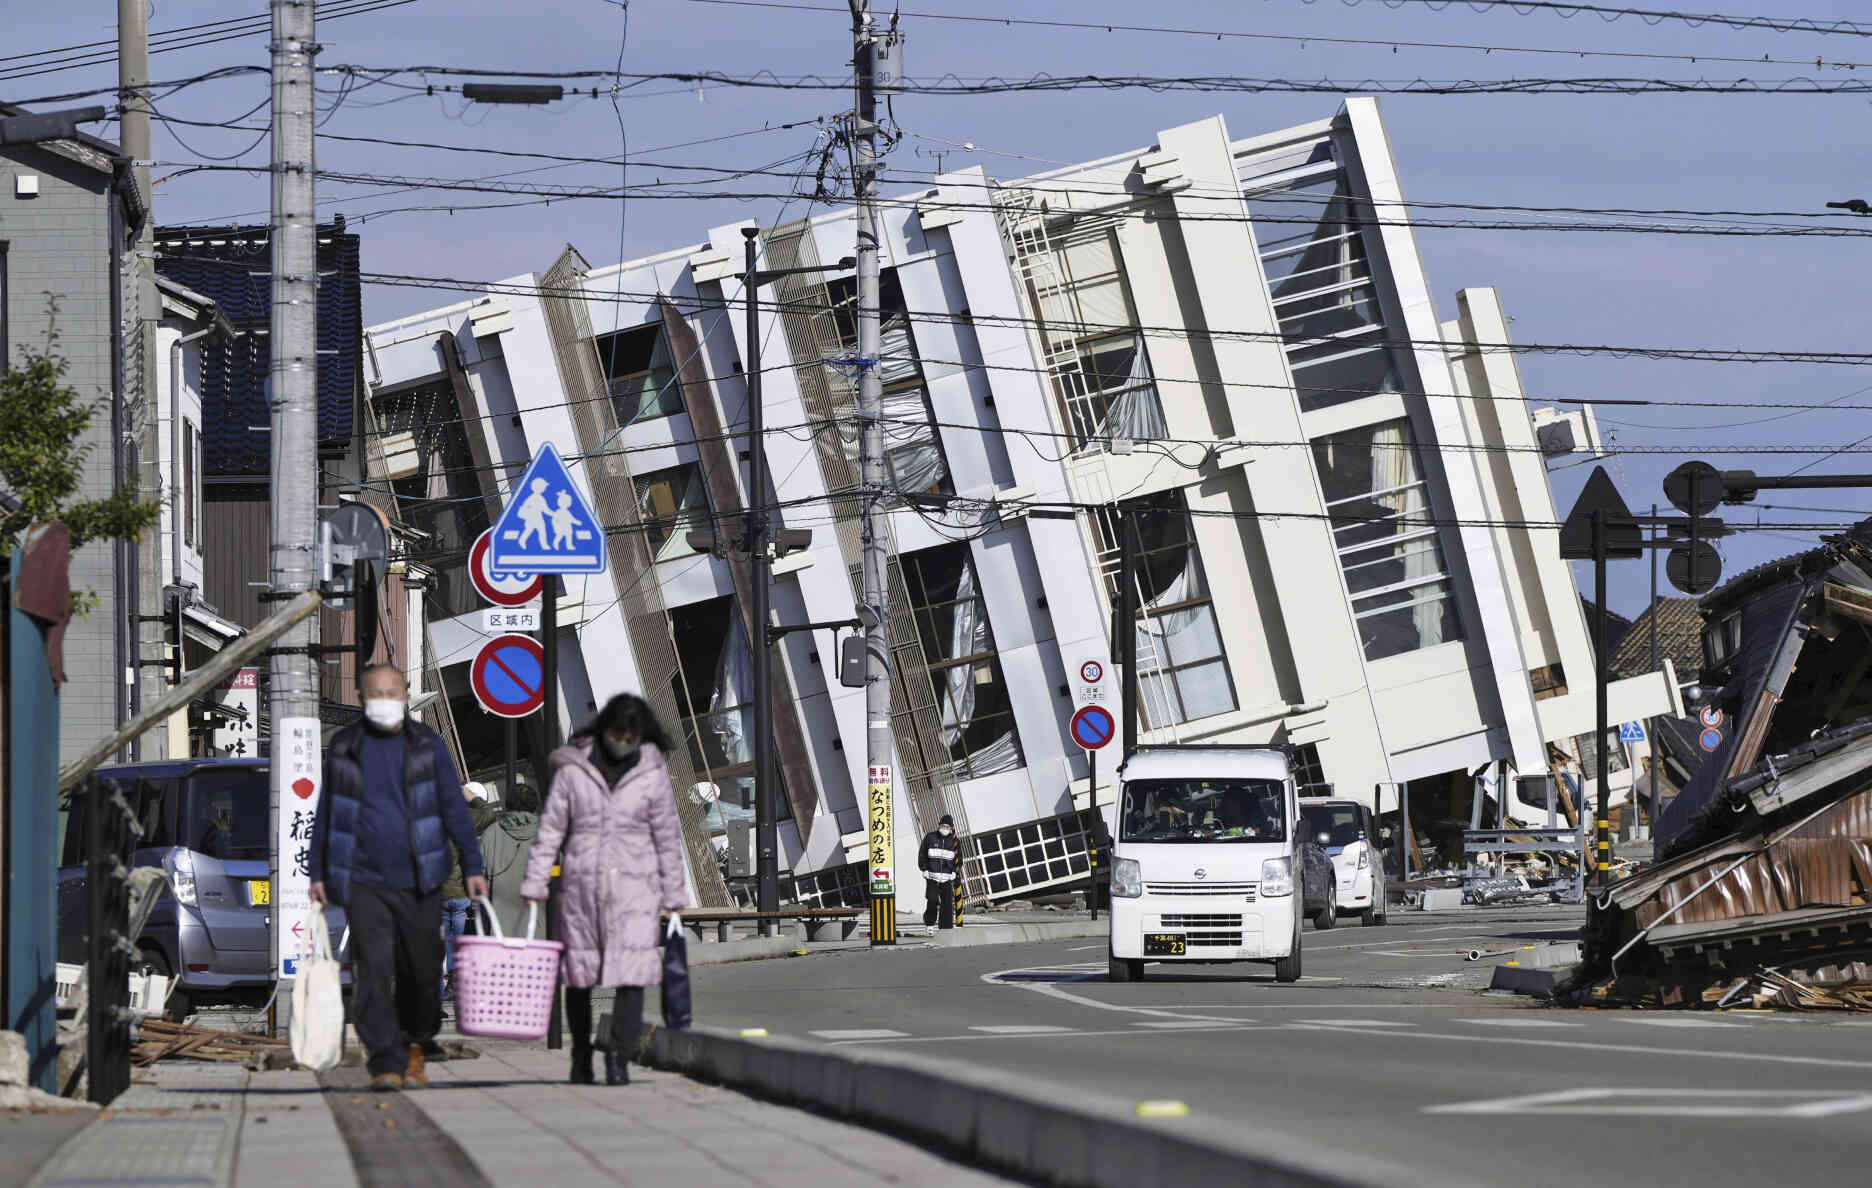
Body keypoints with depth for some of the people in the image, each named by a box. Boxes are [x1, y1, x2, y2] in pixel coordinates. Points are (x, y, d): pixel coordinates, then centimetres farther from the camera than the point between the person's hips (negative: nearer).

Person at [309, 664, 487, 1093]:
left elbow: (454, 808, 4)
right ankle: (385, 1064, -15)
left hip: (418, 881, 0)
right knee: (374, 971, -12)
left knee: (421, 971, 6)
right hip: (363, 881, 0)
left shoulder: (427, 745, 4)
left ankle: (414, 1048, 29)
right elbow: (326, 813, 14)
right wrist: (318, 873, 12)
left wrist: (472, 867, -2)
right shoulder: (344, 748, 6)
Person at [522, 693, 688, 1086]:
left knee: (632, 972, -14)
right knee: (579, 974, 8)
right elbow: (550, 830, 3)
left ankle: (619, 1055, -15)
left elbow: (667, 839, 6)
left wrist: (673, 898, 6)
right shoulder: (573, 769, 1)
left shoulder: (652, 773, 1)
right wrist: (534, 886, -1)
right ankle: (581, 1054, 24)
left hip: (634, 887, -1)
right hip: (581, 884, 1)